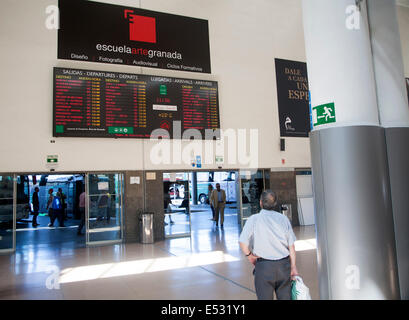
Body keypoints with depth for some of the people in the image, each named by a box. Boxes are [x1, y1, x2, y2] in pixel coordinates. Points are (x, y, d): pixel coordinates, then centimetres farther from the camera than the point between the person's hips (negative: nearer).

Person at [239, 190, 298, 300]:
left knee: (264, 297, 10)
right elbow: (291, 246, 3)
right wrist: (293, 267, 9)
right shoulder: (283, 218, 2)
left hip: (264, 266, -3)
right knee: (285, 297, 17)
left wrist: (250, 256, 2)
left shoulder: (253, 219, -7)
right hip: (284, 264, 3)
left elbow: (243, 243, -16)